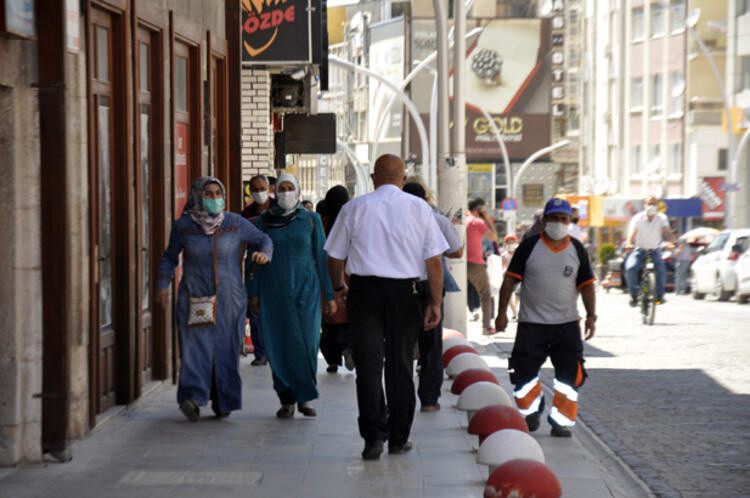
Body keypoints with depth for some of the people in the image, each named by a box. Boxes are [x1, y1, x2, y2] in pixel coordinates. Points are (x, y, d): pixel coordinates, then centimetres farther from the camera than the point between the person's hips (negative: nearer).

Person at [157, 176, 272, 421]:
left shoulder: (235, 223, -1)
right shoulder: (182, 226, 0)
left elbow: (263, 239, 12)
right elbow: (170, 257, 14)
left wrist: (265, 254, -10)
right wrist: (163, 284, 4)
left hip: (228, 297, 1)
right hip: (195, 297, -1)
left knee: (226, 347, 3)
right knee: (196, 343, -15)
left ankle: (223, 400, 16)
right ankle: (193, 397, -24)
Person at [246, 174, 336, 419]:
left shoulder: (311, 219, 3)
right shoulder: (264, 221, 5)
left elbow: (322, 257, 4)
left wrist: (329, 295, 1)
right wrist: (253, 293, 0)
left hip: (305, 289, -1)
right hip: (274, 290, 1)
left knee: (307, 343, -8)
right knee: (279, 344, -2)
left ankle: (304, 398, 5)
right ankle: (286, 401, 5)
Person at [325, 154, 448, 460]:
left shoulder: (354, 208, 2)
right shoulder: (419, 208, 3)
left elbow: (335, 257, 7)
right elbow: (434, 260, -1)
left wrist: (339, 287, 24)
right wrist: (435, 302, 3)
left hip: (364, 289, -1)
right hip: (404, 293, 1)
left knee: (368, 364, 0)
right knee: (400, 365, 9)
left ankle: (373, 436, -9)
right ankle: (398, 439, 16)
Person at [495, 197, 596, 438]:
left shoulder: (577, 249, 6)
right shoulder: (529, 246, -2)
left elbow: (586, 284, 10)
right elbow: (510, 279, 1)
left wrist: (591, 316, 0)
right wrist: (502, 312, -3)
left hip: (566, 323, 2)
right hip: (531, 323, -1)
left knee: (570, 373, -4)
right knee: (524, 373, -2)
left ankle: (561, 420, 9)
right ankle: (531, 413, 23)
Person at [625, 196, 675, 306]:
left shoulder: (662, 218, -3)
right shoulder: (638, 219, -8)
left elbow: (666, 231, -20)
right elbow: (632, 232, -24)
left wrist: (670, 242, -43)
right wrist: (629, 244, -47)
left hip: (654, 251, 1)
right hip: (639, 250, -1)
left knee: (661, 268, -28)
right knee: (630, 268, -28)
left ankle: (659, 296, -12)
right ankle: (634, 295, -13)